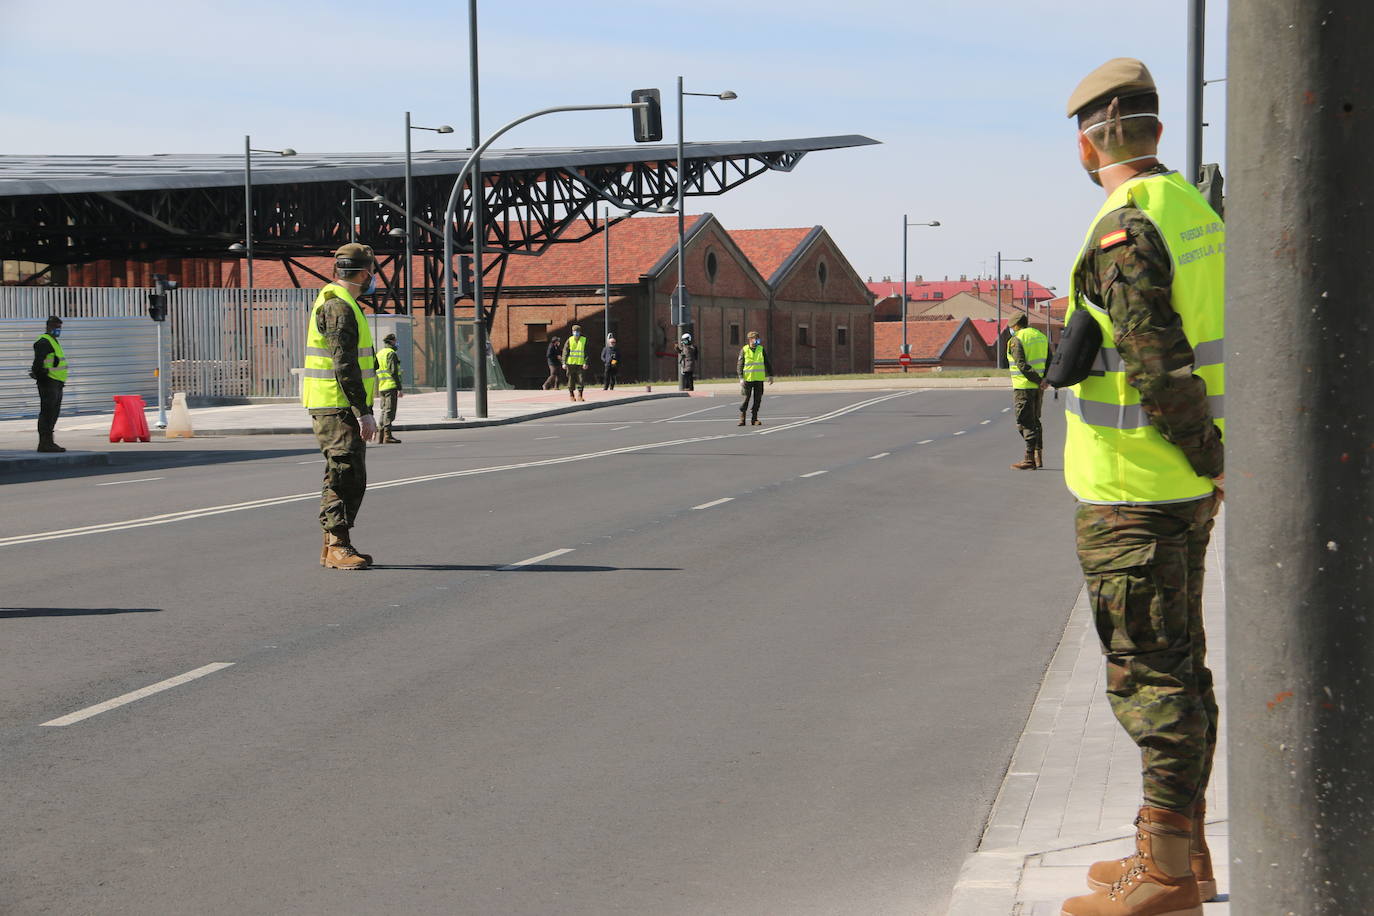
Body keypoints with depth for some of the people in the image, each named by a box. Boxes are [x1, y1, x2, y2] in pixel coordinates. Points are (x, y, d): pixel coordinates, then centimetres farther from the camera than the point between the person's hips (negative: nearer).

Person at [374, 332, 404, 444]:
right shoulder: (391, 354, -9)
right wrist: (400, 388, -15)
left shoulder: (379, 353, 18)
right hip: (391, 386, -8)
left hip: (381, 387, 8)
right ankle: (387, 435, -9)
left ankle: (379, 435, 11)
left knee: (384, 410, 13)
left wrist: (377, 390, 23)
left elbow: (375, 371, 20)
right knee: (389, 411, -7)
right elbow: (394, 372, -16)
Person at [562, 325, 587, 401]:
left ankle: (579, 395, 2)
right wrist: (564, 363, -6)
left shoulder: (584, 340, 2)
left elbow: (587, 353, 2)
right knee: (571, 380, 5)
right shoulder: (569, 340, 2)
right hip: (571, 364, 0)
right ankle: (571, 394, 17)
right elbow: (565, 352, 2)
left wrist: (586, 363, -8)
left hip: (580, 364, 0)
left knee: (581, 381, -5)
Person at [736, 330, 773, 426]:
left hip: (759, 379, 3)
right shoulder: (744, 350, -2)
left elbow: (767, 363, 13)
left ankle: (755, 418, 10)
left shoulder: (761, 350, 5)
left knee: (757, 399, 3)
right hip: (748, 378, -3)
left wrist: (770, 376, 10)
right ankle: (742, 418, 5)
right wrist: (741, 378, -11)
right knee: (746, 398, -4)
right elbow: (739, 365, -2)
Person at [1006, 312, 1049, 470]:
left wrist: (1038, 381, -18)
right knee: (1035, 420, 17)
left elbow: (1022, 365, -20)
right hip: (1038, 387, 7)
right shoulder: (1041, 337, 13)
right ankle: (1039, 456, 17)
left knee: (1025, 422, -3)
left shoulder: (1016, 340, -10)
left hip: (1023, 386, -7)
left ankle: (1029, 458, -5)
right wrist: (1045, 380, -2)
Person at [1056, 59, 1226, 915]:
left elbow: (1158, 368, -22)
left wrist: (1209, 459, -11)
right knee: (1177, 665, 15)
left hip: (1131, 490, -9)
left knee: (1149, 672, -5)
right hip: (1189, 487, 9)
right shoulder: (1198, 212, 11)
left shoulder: (1124, 229, -18)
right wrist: (1215, 460, 17)